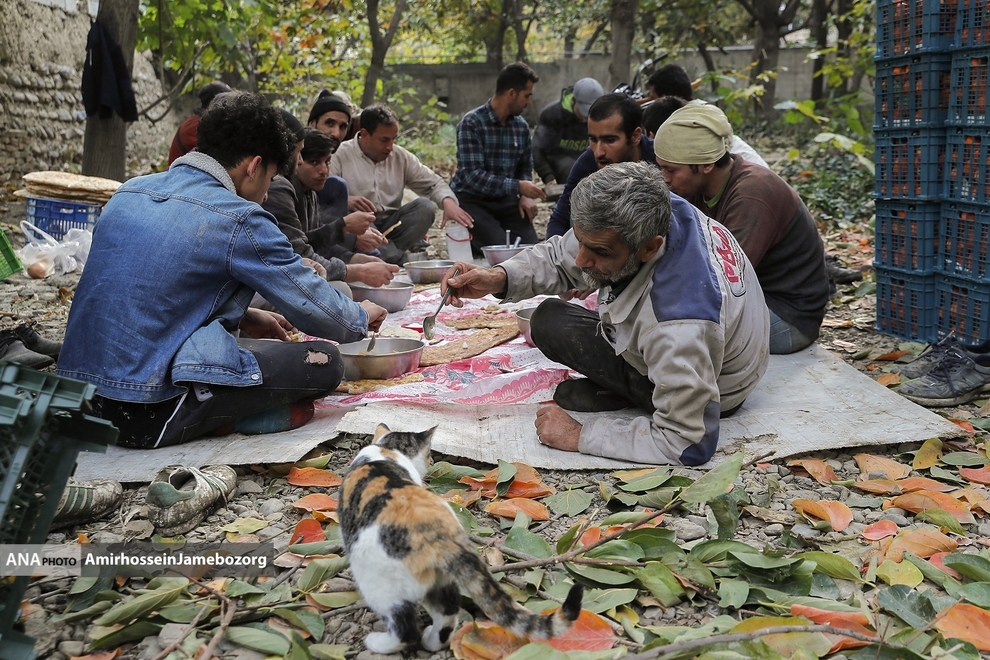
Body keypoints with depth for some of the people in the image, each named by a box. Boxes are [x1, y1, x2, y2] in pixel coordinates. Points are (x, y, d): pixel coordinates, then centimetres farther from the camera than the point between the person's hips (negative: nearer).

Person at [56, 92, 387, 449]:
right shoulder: (239, 220, -12)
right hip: (149, 415, -8)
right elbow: (319, 311, -4)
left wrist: (243, 318, 23)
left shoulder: (129, 192, 11)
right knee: (323, 361, -4)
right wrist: (363, 317, 17)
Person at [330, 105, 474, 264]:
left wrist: (448, 201, -12)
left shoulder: (401, 157, 12)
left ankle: (383, 254, -27)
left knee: (425, 207, -18)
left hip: (390, 225, 4)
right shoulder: (341, 156, -2)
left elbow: (434, 183, 10)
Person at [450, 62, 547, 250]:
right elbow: (473, 176, -22)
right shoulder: (472, 123, -14)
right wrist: (518, 186, -27)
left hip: (506, 200, 6)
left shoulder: (521, 125, 5)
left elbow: (525, 168, 15)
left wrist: (525, 196, -6)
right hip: (472, 201, -5)